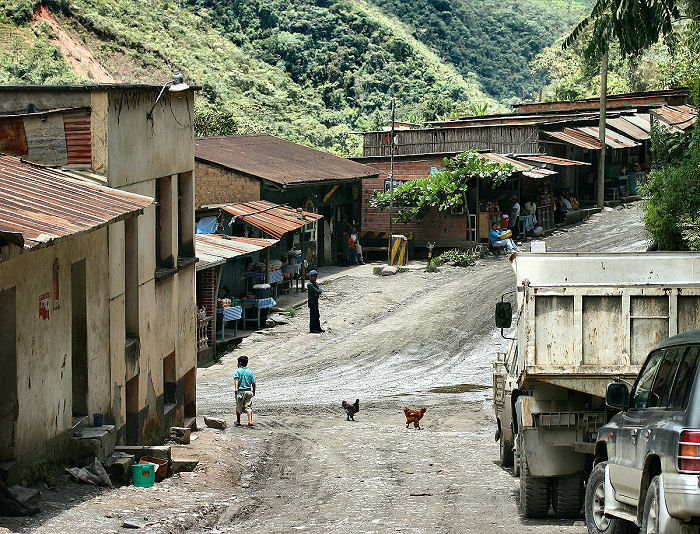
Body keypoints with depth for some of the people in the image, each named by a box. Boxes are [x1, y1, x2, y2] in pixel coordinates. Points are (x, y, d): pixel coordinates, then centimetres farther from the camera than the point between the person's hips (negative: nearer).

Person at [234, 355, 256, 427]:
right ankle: (250, 421, -18)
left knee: (238, 407, 13)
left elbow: (236, 380, -17)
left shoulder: (237, 371, 0)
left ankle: (238, 422, 25)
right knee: (248, 407, -1)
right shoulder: (250, 372, 8)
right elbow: (253, 383, 8)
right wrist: (253, 392, 21)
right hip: (249, 391, 2)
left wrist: (236, 388, -29)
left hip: (240, 391, -2)